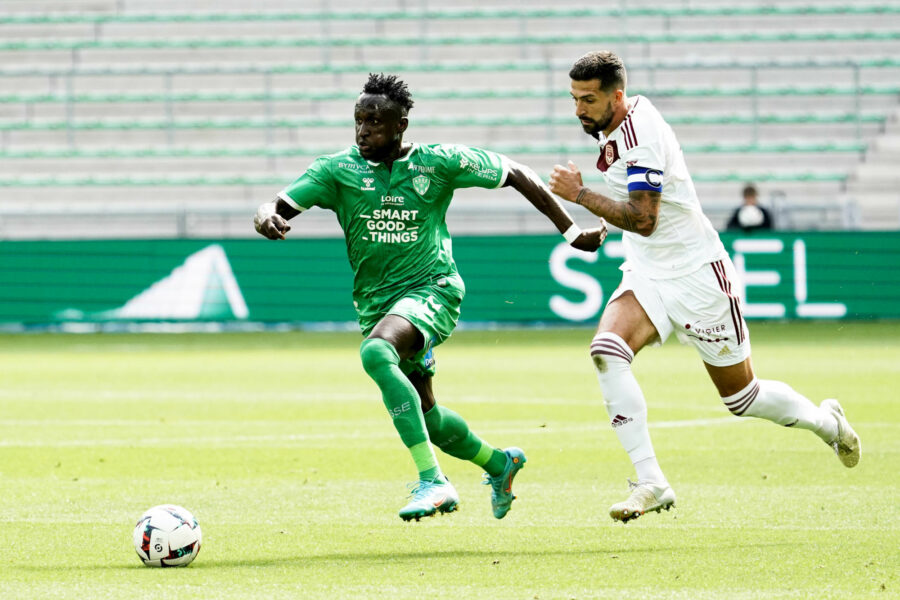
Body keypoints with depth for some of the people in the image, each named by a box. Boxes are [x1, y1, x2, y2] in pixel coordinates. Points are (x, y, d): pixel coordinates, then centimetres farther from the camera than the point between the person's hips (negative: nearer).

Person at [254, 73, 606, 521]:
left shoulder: (437, 162, -7)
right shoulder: (339, 169, -3)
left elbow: (514, 174, 2)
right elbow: (281, 206, -11)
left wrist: (571, 232, 2)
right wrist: (267, 217, -37)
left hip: (432, 287, -5)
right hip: (375, 300, 5)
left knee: (375, 351, -35)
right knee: (422, 414, 15)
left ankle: (433, 482, -38)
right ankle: (499, 463, 46)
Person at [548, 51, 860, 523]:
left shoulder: (637, 135, -23)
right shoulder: (626, 117, 5)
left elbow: (642, 219, -30)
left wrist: (581, 194, -24)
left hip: (696, 278, -8)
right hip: (646, 275, 8)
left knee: (742, 398, 5)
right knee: (607, 350, -21)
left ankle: (827, 421, 36)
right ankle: (650, 483, -22)